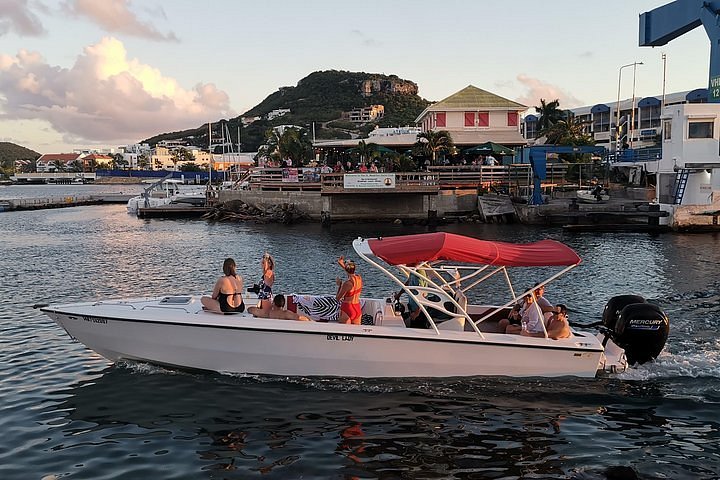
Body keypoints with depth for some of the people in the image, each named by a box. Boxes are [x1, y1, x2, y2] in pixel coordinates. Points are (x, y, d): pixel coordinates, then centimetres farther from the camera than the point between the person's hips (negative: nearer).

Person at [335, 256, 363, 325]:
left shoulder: (347, 283, -21)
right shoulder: (359, 278, -1)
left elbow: (338, 298, -11)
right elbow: (352, 274, 27)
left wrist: (339, 285, 0)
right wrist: (342, 265, 31)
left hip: (347, 309, -7)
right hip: (358, 309, 7)